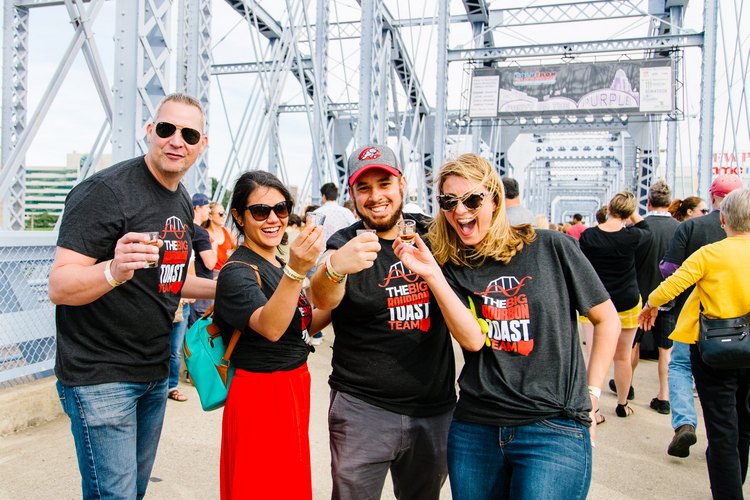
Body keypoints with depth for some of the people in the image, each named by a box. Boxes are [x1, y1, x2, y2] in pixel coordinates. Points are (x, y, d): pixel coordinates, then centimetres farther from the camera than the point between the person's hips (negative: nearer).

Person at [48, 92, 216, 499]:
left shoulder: (182, 202, 8)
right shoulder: (105, 190, -18)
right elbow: (59, 287, -23)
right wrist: (113, 271, -42)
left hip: (155, 372, 8)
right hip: (100, 377, -8)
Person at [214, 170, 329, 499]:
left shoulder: (277, 264, 8)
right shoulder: (237, 271, -18)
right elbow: (270, 327, -35)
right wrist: (296, 271, -49)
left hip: (294, 387, 8)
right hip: (260, 394, -8)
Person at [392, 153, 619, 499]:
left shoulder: (550, 247, -3)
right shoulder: (450, 268, 3)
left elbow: (607, 319, 6)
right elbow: (472, 339, -13)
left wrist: (592, 392, 2)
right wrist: (432, 276, -22)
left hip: (553, 428, -2)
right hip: (474, 428, 3)